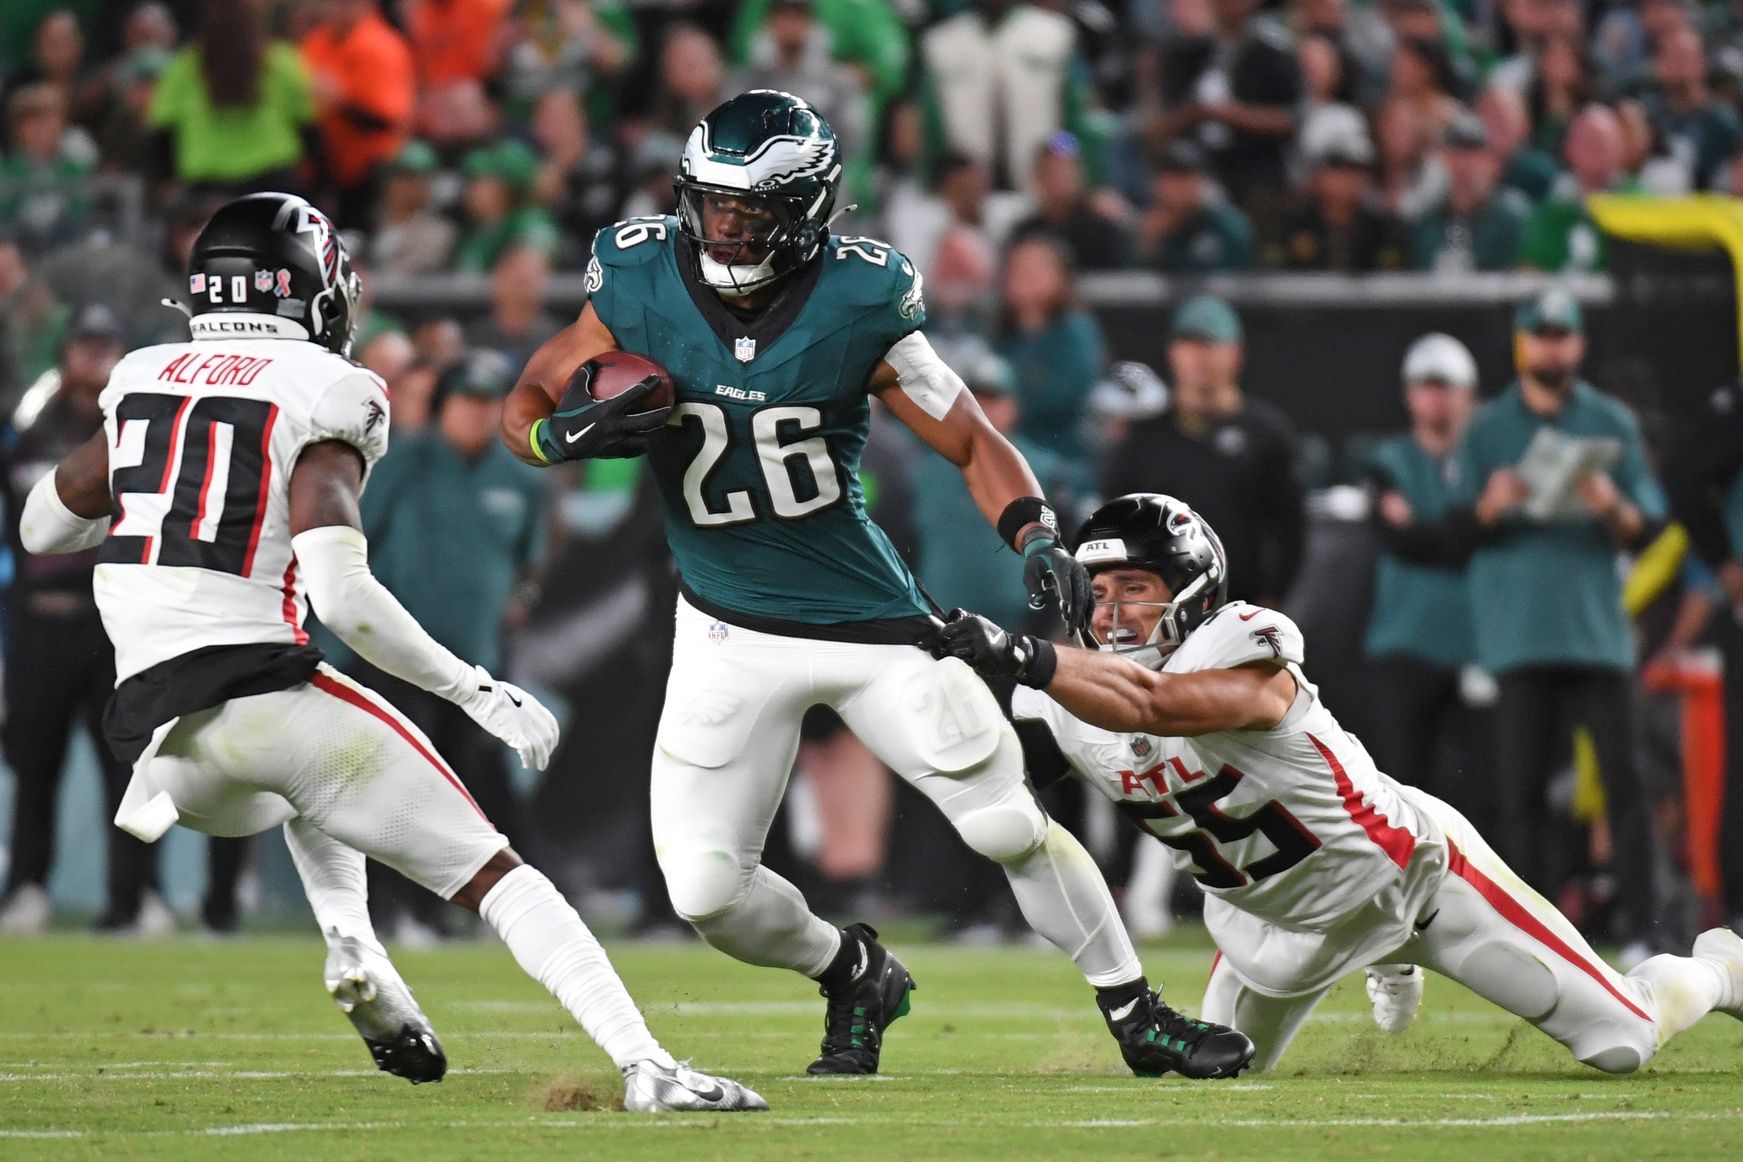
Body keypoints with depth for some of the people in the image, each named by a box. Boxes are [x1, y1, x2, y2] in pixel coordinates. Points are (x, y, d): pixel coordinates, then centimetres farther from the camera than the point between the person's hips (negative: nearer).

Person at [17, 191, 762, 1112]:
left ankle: (351, 945, 13)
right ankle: (645, 1067, -15)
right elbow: (340, 596, -15)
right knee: (491, 874, 2)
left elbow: (41, 528, 28)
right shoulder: (318, 395, -3)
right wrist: (477, 692, -8)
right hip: (264, 687, -5)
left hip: (162, 744, 5)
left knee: (310, 795, 39)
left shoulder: (139, 382, 14)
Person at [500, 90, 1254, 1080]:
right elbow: (528, 406, 0)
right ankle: (853, 977, 26)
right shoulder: (642, 286, -10)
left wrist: (1037, 539, -24)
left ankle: (1137, 1016, 20)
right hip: (731, 629, 1)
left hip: (874, 621, -1)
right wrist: (567, 432, -24)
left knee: (1009, 825, 1)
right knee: (706, 889, -6)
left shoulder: (858, 303, -14)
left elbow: (974, 443, -7)